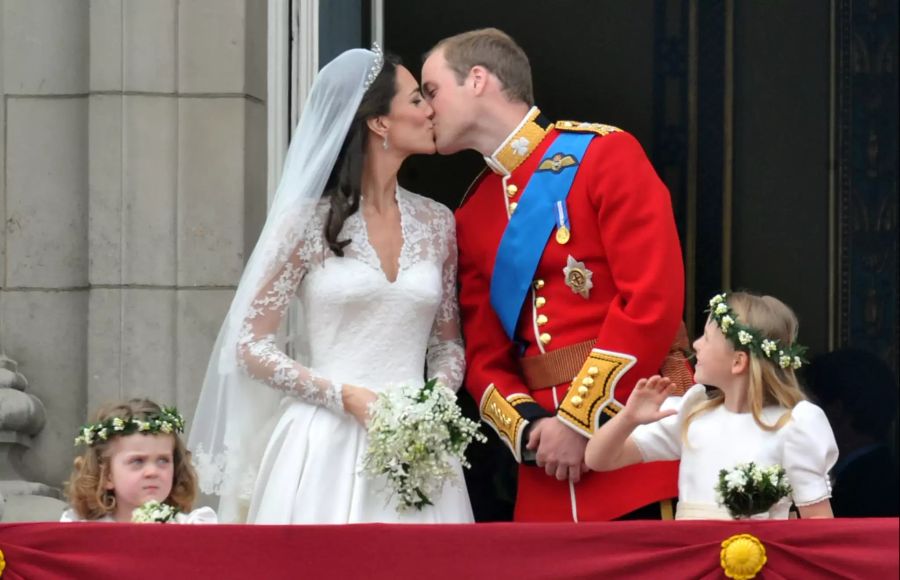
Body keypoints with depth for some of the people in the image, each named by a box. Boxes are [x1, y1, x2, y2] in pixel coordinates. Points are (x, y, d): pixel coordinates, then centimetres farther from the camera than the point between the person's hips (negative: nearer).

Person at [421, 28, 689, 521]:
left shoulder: (604, 154, -4)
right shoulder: (472, 216, 15)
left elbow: (654, 300, -13)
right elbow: (483, 354, 15)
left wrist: (580, 421, -14)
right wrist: (527, 428, -6)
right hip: (549, 467, 6)